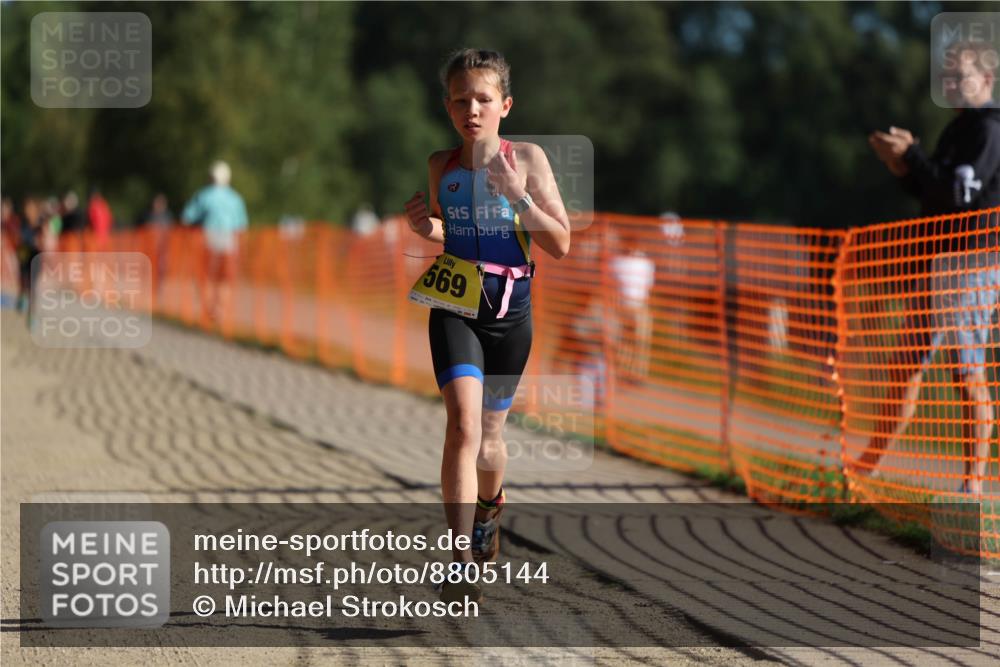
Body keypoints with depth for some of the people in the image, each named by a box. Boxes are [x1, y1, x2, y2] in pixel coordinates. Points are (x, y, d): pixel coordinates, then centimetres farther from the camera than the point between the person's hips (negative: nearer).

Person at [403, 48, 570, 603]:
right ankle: (460, 566, -23)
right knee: (463, 425, -20)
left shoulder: (527, 159, -5)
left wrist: (519, 197, -20)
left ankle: (489, 504, 50)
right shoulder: (441, 166, 3)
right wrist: (423, 226, -1)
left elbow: (561, 246, -7)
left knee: (488, 435, 14)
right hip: (453, 307, 0)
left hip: (509, 312, 0)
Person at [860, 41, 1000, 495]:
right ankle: (866, 470, 17)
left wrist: (911, 156, -11)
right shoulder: (958, 129, 19)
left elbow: (959, 191, -20)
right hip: (938, 261, 10)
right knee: (908, 366, 12)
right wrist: (905, 169, 6)